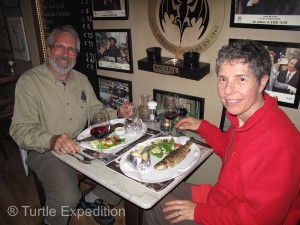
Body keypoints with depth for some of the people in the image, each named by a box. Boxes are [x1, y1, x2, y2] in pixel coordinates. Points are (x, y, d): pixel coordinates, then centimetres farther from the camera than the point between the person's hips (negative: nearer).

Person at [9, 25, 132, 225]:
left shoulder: (82, 79, 9)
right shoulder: (29, 81, -9)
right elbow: (20, 129, -15)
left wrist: (118, 113, -6)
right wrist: (52, 140, -34)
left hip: (84, 146, 6)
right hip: (46, 151, -5)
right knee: (67, 198, -30)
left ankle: (92, 199, 18)